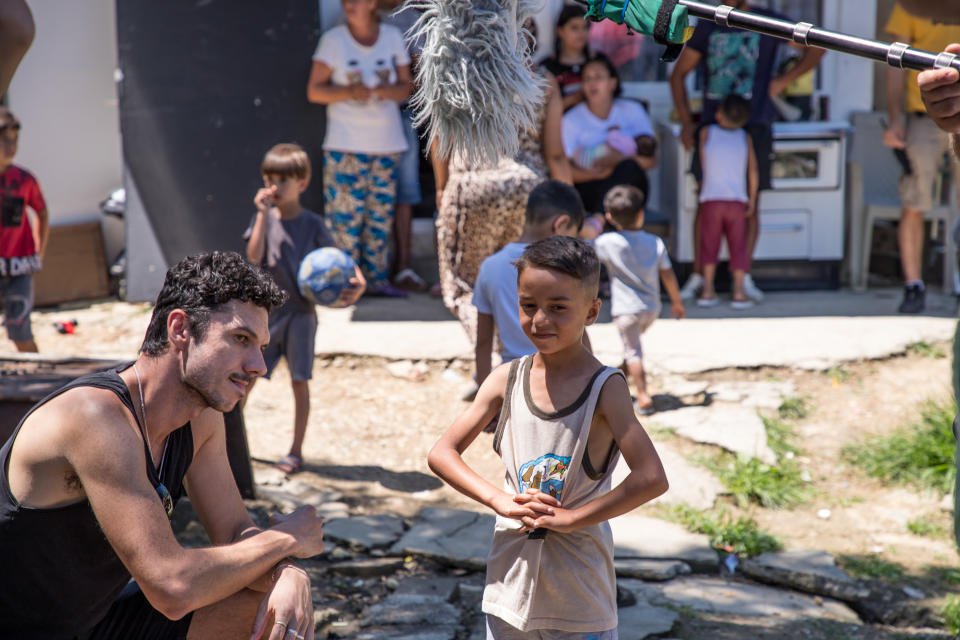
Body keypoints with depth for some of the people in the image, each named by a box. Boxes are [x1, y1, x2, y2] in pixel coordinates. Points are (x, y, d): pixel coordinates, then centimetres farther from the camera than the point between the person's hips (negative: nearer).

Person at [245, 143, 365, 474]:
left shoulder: (312, 224, -3)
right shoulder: (264, 217, 2)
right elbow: (254, 256, -11)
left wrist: (358, 280, -22)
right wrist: (263, 214, -16)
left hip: (300, 312, -2)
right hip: (265, 308, 2)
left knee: (300, 381, 2)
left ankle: (296, 450, 12)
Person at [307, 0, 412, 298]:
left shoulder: (393, 36, 7)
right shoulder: (333, 39, -1)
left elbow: (405, 87, 9)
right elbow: (314, 91, -1)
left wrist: (382, 91, -13)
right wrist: (349, 91, -18)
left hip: (388, 142, 3)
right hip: (346, 144, -3)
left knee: (381, 214, 5)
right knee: (346, 214, -8)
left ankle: (377, 278, 13)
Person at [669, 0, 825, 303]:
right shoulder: (708, 25, 11)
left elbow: (816, 48, 11)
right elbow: (678, 73, 15)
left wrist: (784, 80, 0)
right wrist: (686, 121, 5)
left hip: (754, 125, -2)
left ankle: (743, 276, 5)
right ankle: (698, 275, 5)